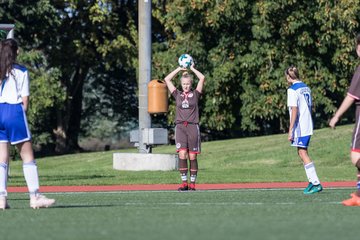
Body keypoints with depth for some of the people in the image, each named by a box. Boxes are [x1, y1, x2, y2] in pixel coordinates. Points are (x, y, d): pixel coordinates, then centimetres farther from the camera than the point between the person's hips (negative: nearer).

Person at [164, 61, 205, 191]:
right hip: (180, 127, 1)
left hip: (193, 127, -1)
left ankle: (192, 183, 4)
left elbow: (202, 78, 0)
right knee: (182, 154, -11)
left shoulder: (195, 94, 8)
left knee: (192, 156, -1)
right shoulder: (177, 94, 12)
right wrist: (179, 69, 14)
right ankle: (184, 182, -9)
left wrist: (192, 69, 10)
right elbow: (167, 79, 12)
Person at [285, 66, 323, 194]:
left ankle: (316, 183, -12)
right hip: (308, 126, 8)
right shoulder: (306, 88, 13)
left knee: (303, 154, -7)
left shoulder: (292, 90, -12)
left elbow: (294, 111, -17)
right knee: (302, 153, 16)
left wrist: (290, 130, -16)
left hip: (299, 127, -8)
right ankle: (312, 181, 16)